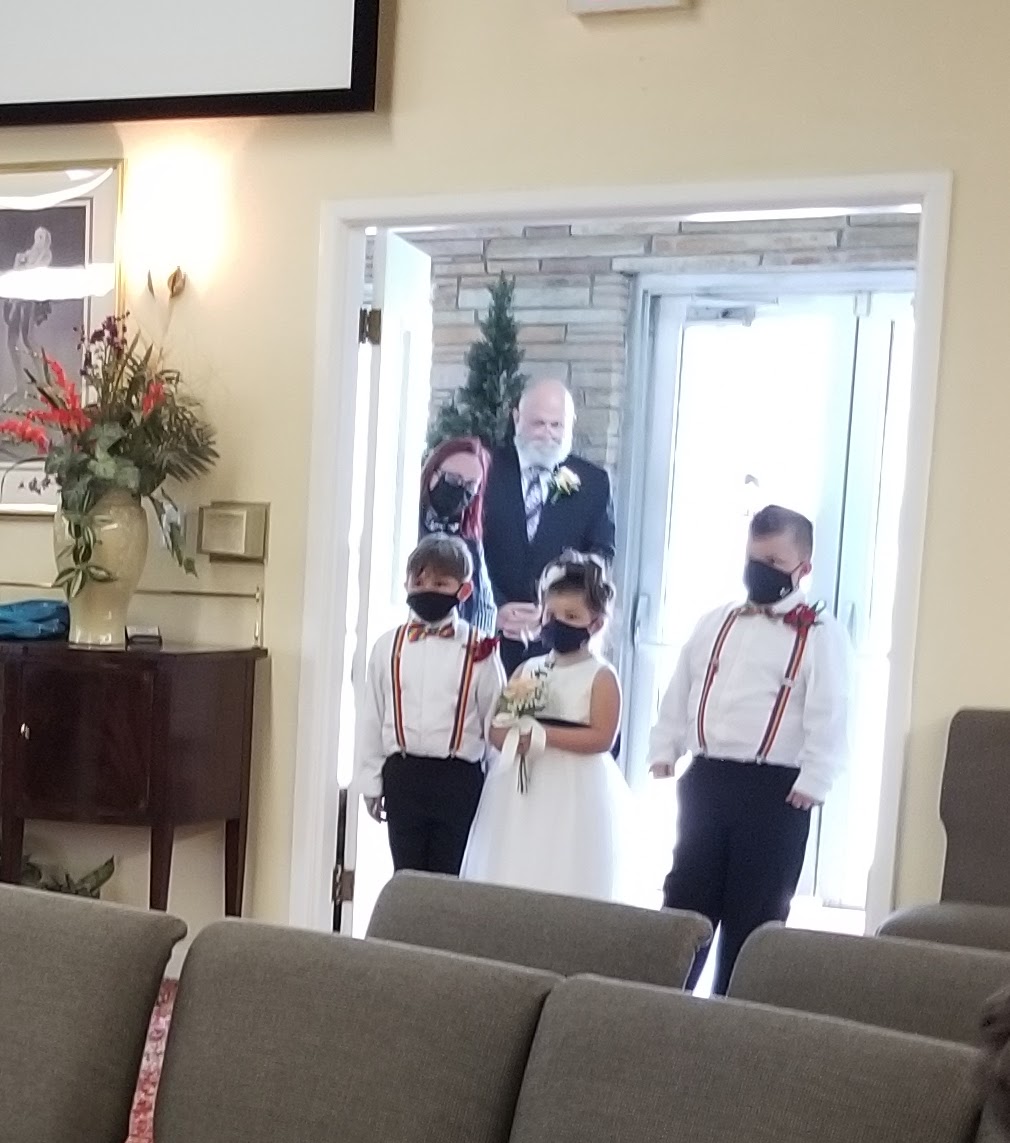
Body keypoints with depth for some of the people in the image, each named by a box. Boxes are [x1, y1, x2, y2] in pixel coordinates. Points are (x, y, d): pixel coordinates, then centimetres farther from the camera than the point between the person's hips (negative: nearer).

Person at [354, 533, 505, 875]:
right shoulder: (389, 646, 3)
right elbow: (372, 717, 7)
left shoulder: (479, 651, -3)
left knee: (450, 875, 6)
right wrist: (370, 782, 8)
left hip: (459, 779, -2)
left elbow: (495, 720, 0)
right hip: (403, 775, 2)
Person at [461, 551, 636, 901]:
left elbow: (602, 738, -14)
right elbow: (496, 730, 8)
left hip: (573, 797, -5)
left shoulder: (600, 676, -3)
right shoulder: (527, 669, 11)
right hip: (520, 793, 5)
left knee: (565, 880, -5)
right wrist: (517, 734, -15)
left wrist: (542, 734, -17)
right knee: (510, 876, 5)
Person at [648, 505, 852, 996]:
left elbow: (830, 715, -11)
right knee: (684, 902, 10)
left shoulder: (820, 633, -5)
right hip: (705, 779, 5)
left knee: (753, 914, 5)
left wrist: (812, 782, -16)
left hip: (775, 791, -5)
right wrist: (664, 749, 8)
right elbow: (679, 693, 15)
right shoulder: (715, 624, 12)